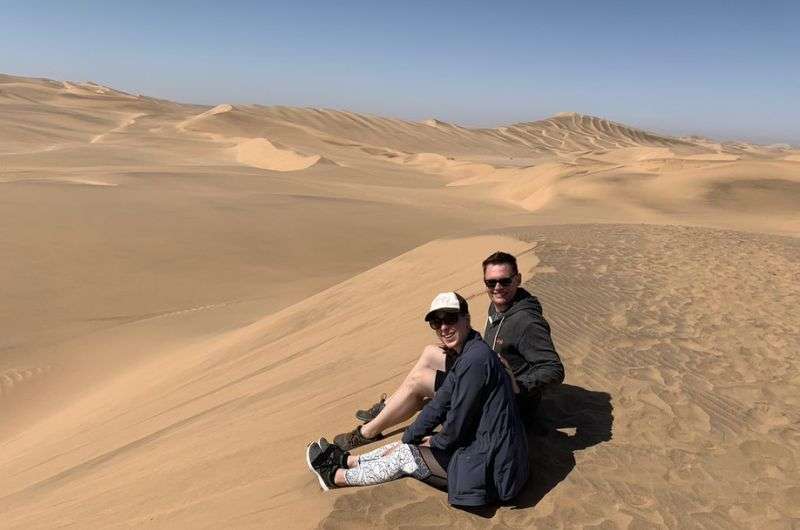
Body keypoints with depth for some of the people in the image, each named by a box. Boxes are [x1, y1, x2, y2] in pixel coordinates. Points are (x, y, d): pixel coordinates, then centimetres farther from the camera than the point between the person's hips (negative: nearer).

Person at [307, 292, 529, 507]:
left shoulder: (475, 359, -24)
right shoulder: (465, 355, 8)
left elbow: (457, 424, -20)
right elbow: (439, 405, 12)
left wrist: (435, 440, 0)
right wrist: (406, 440, 10)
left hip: (490, 468, -9)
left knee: (405, 456, 3)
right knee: (408, 444, 17)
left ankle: (336, 477, 22)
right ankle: (348, 461, 35)